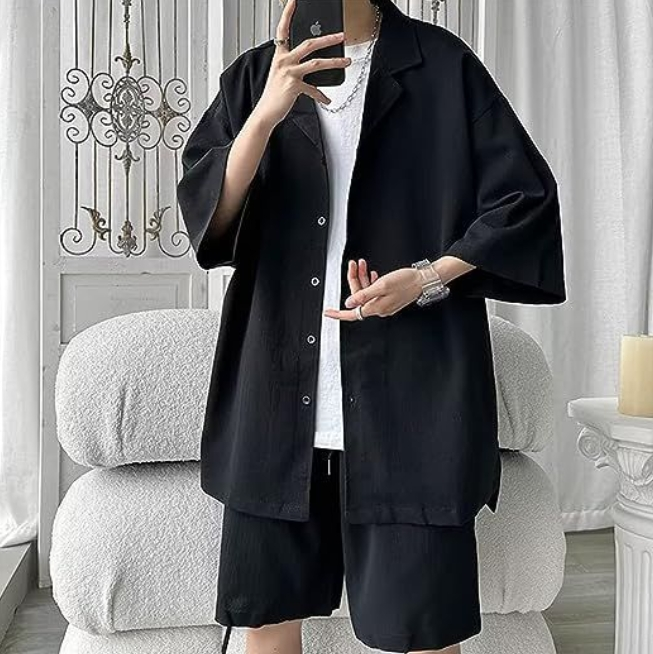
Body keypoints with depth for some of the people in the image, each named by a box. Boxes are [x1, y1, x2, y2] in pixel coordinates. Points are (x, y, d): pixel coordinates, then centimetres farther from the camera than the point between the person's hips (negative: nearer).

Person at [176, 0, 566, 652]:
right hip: (277, 396, 3)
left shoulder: (442, 65, 4)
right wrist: (269, 112, -18)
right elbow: (204, 214, -3)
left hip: (410, 394, -2)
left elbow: (525, 199, 3)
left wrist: (428, 278, -11)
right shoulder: (252, 77, 10)